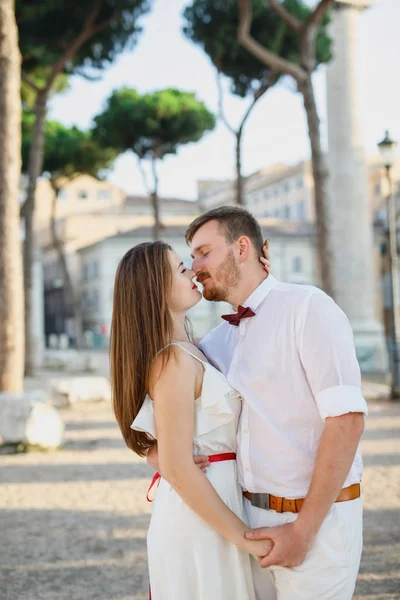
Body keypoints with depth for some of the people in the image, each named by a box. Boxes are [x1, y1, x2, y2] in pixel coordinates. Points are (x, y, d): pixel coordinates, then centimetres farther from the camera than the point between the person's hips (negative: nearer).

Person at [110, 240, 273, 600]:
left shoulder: (185, 351, 11)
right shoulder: (173, 361, -17)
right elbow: (177, 468, -22)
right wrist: (245, 537, -17)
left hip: (202, 516, 9)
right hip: (199, 525, -9)